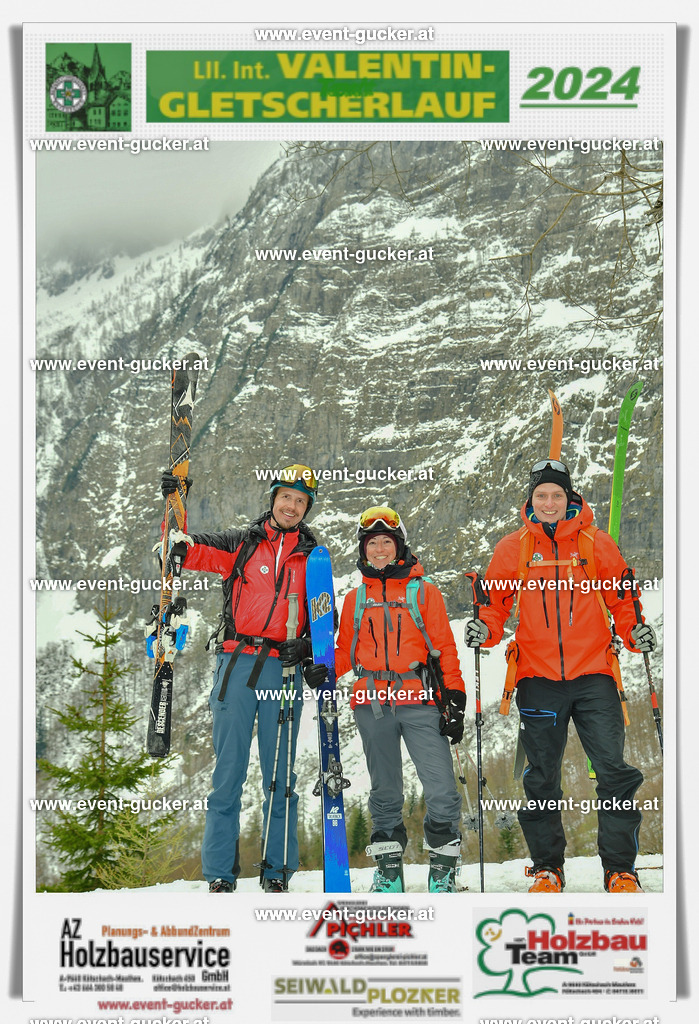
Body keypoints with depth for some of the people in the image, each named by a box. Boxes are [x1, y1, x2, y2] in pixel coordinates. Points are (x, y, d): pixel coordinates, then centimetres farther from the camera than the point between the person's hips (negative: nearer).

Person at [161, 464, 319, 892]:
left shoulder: (314, 559, 14)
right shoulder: (241, 543, 10)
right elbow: (200, 550, 0)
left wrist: (307, 648, -3)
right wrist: (180, 542, -21)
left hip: (284, 669, 1)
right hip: (237, 663, -1)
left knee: (280, 774, 3)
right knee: (229, 770, -1)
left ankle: (278, 872, 10)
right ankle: (220, 874, 4)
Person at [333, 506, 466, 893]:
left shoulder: (423, 591, 7)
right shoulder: (355, 599, 15)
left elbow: (445, 648, 5)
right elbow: (345, 652, 20)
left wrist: (454, 700, -2)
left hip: (420, 701, -2)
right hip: (373, 704, 3)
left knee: (441, 790, -10)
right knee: (384, 791, 9)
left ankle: (443, 869, 1)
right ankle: (389, 869, 18)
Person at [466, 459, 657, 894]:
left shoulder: (596, 543, 6)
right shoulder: (513, 548, 7)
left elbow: (621, 598, 10)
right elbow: (496, 602, 11)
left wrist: (635, 631, -8)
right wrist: (483, 629, -9)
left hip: (593, 674, -1)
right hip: (538, 678, 1)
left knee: (614, 770, -7)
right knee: (542, 778, 6)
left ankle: (620, 868, 4)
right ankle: (547, 867, 19)